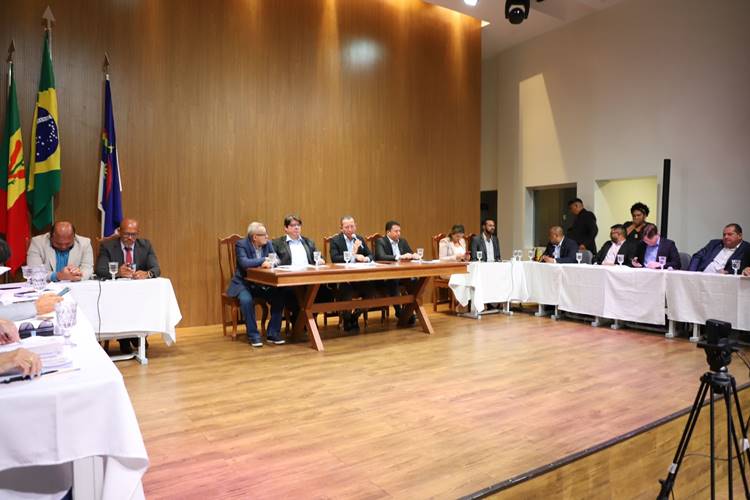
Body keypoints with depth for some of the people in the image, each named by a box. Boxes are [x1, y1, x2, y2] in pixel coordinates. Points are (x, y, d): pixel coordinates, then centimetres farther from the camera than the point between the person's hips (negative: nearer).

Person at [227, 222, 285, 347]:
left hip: (263, 283, 4)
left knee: (279, 298, -19)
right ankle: (253, 335, -17)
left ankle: (273, 334, -7)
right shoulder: (241, 244, -12)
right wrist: (263, 260, -23)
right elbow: (244, 263, -27)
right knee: (247, 300, -34)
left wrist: (269, 263, -21)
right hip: (244, 283, -4)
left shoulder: (268, 244, 4)